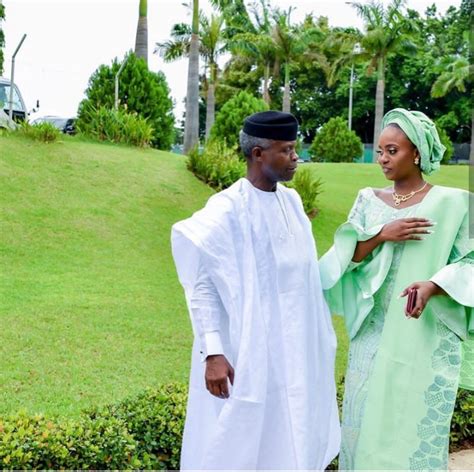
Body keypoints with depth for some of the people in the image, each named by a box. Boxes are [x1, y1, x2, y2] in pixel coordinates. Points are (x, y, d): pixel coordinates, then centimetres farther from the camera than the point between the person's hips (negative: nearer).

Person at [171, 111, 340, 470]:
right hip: (248, 351, -7)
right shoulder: (227, 210, -16)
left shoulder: (292, 201, 5)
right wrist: (213, 353, -22)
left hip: (294, 348, 7)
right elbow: (201, 285, -16)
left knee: (290, 443, 15)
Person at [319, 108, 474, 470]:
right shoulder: (369, 200, 8)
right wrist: (382, 236, -13)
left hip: (426, 340, -3)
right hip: (373, 334, 4)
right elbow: (345, 256, 3)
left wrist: (433, 286, -22)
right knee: (368, 420, 8)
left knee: (417, 425, 1)